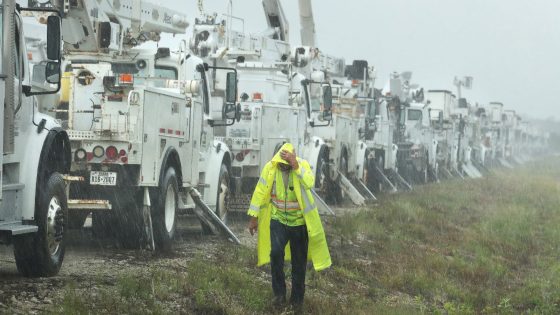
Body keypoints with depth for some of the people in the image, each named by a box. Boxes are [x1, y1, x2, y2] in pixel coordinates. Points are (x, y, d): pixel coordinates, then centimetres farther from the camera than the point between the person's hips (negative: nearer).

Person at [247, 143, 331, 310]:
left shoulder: (302, 165, -14)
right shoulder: (270, 168, -10)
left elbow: (309, 183, -33)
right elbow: (260, 192, -3)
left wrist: (296, 166, -41)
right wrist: (253, 217, -2)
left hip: (299, 222, 0)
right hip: (278, 220, 0)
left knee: (299, 261, 8)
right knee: (276, 252, -21)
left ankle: (297, 298, 26)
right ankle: (279, 293, -6)